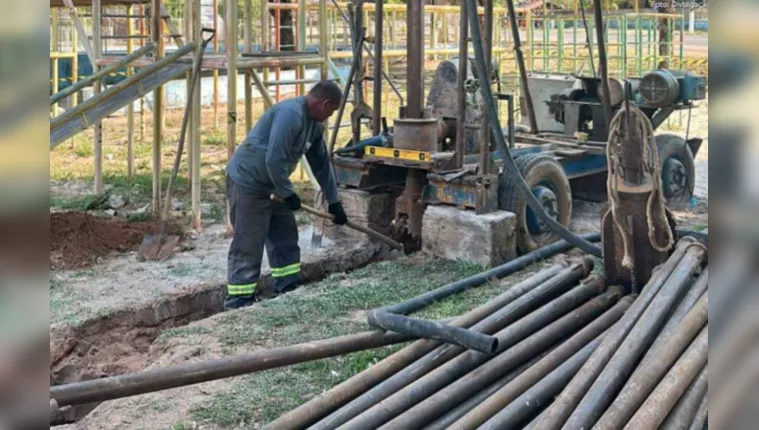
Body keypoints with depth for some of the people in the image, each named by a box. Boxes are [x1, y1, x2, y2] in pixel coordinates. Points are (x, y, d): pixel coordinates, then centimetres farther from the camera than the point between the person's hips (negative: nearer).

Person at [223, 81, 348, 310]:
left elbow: (321, 163, 15)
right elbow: (274, 159, -29)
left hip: (272, 185, 10)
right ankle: (238, 306, -2)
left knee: (285, 240, 13)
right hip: (247, 183, -10)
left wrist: (334, 201, 17)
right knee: (247, 249, -7)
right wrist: (288, 194, -17)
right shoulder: (290, 113, -25)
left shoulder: (313, 123, 7)